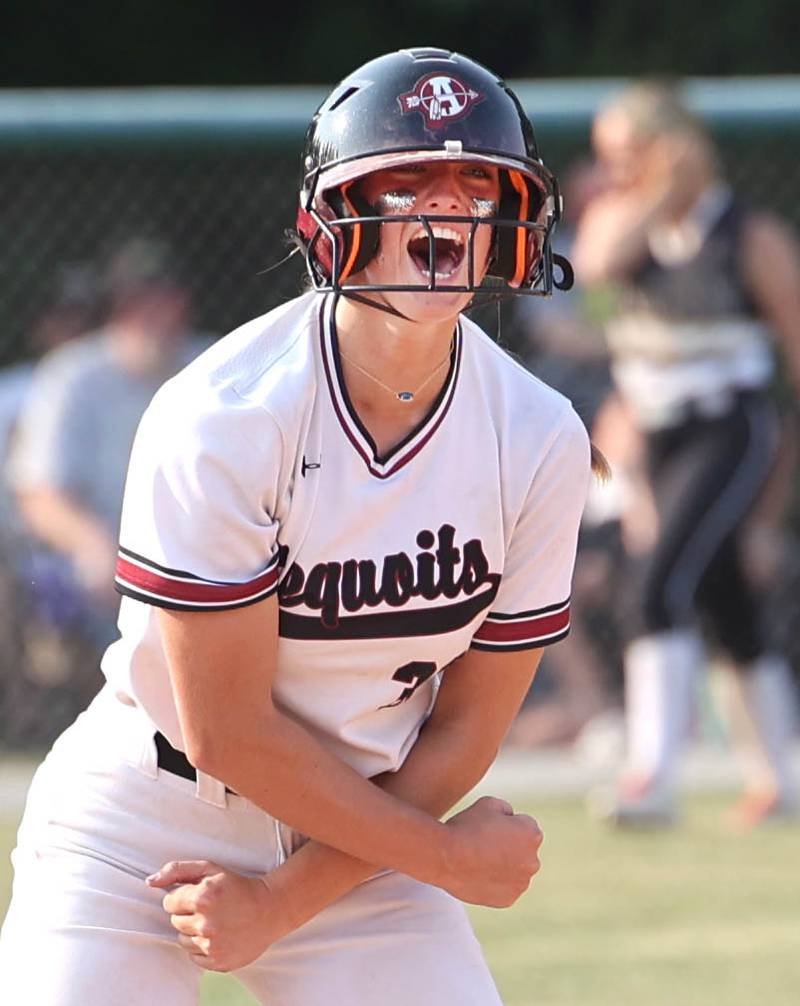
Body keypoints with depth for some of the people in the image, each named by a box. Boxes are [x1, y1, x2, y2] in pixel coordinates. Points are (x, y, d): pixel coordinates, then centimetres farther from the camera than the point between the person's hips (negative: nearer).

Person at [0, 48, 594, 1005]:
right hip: (135, 843, -3)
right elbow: (229, 731, -20)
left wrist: (286, 902, -11)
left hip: (362, 847, 3)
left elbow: (465, 727, -4)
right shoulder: (220, 422, -23)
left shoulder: (540, 442, -10)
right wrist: (444, 856, -12)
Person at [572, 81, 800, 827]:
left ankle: (651, 777, -28)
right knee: (727, 612, 15)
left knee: (655, 587, -22)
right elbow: (597, 262, -19)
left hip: (729, 434, -6)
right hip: (658, 439, 6)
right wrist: (656, 196, -19)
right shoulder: (619, 218, 4)